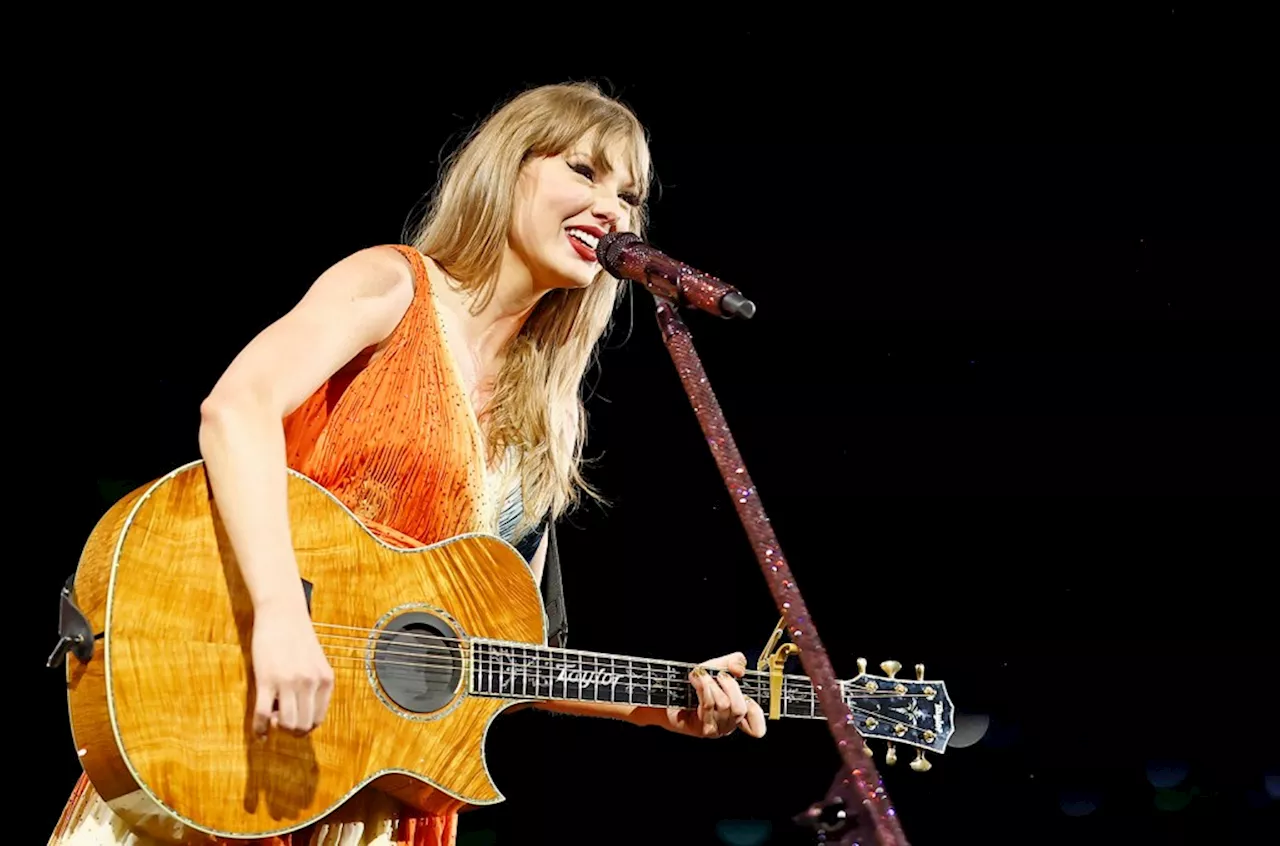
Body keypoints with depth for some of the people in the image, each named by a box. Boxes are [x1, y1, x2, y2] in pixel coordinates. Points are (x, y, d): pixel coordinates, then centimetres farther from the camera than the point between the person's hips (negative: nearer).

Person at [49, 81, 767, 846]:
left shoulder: (540, 424, 13)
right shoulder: (394, 283, -4)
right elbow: (236, 405, -21)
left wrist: (654, 704, 1)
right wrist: (283, 611, -32)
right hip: (231, 696, -5)